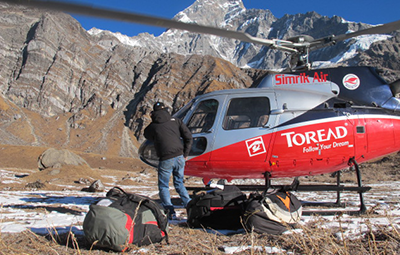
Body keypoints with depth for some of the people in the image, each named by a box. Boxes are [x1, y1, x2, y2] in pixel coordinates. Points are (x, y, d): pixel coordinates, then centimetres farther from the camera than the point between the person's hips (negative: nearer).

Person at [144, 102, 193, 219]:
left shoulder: (152, 127, 0)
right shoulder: (176, 121, 7)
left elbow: (147, 135, 22)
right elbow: (188, 137, 6)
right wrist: (185, 154, 13)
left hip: (166, 160, -4)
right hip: (179, 157, 4)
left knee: (163, 186, 10)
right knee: (179, 183, 21)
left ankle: (170, 211, 0)